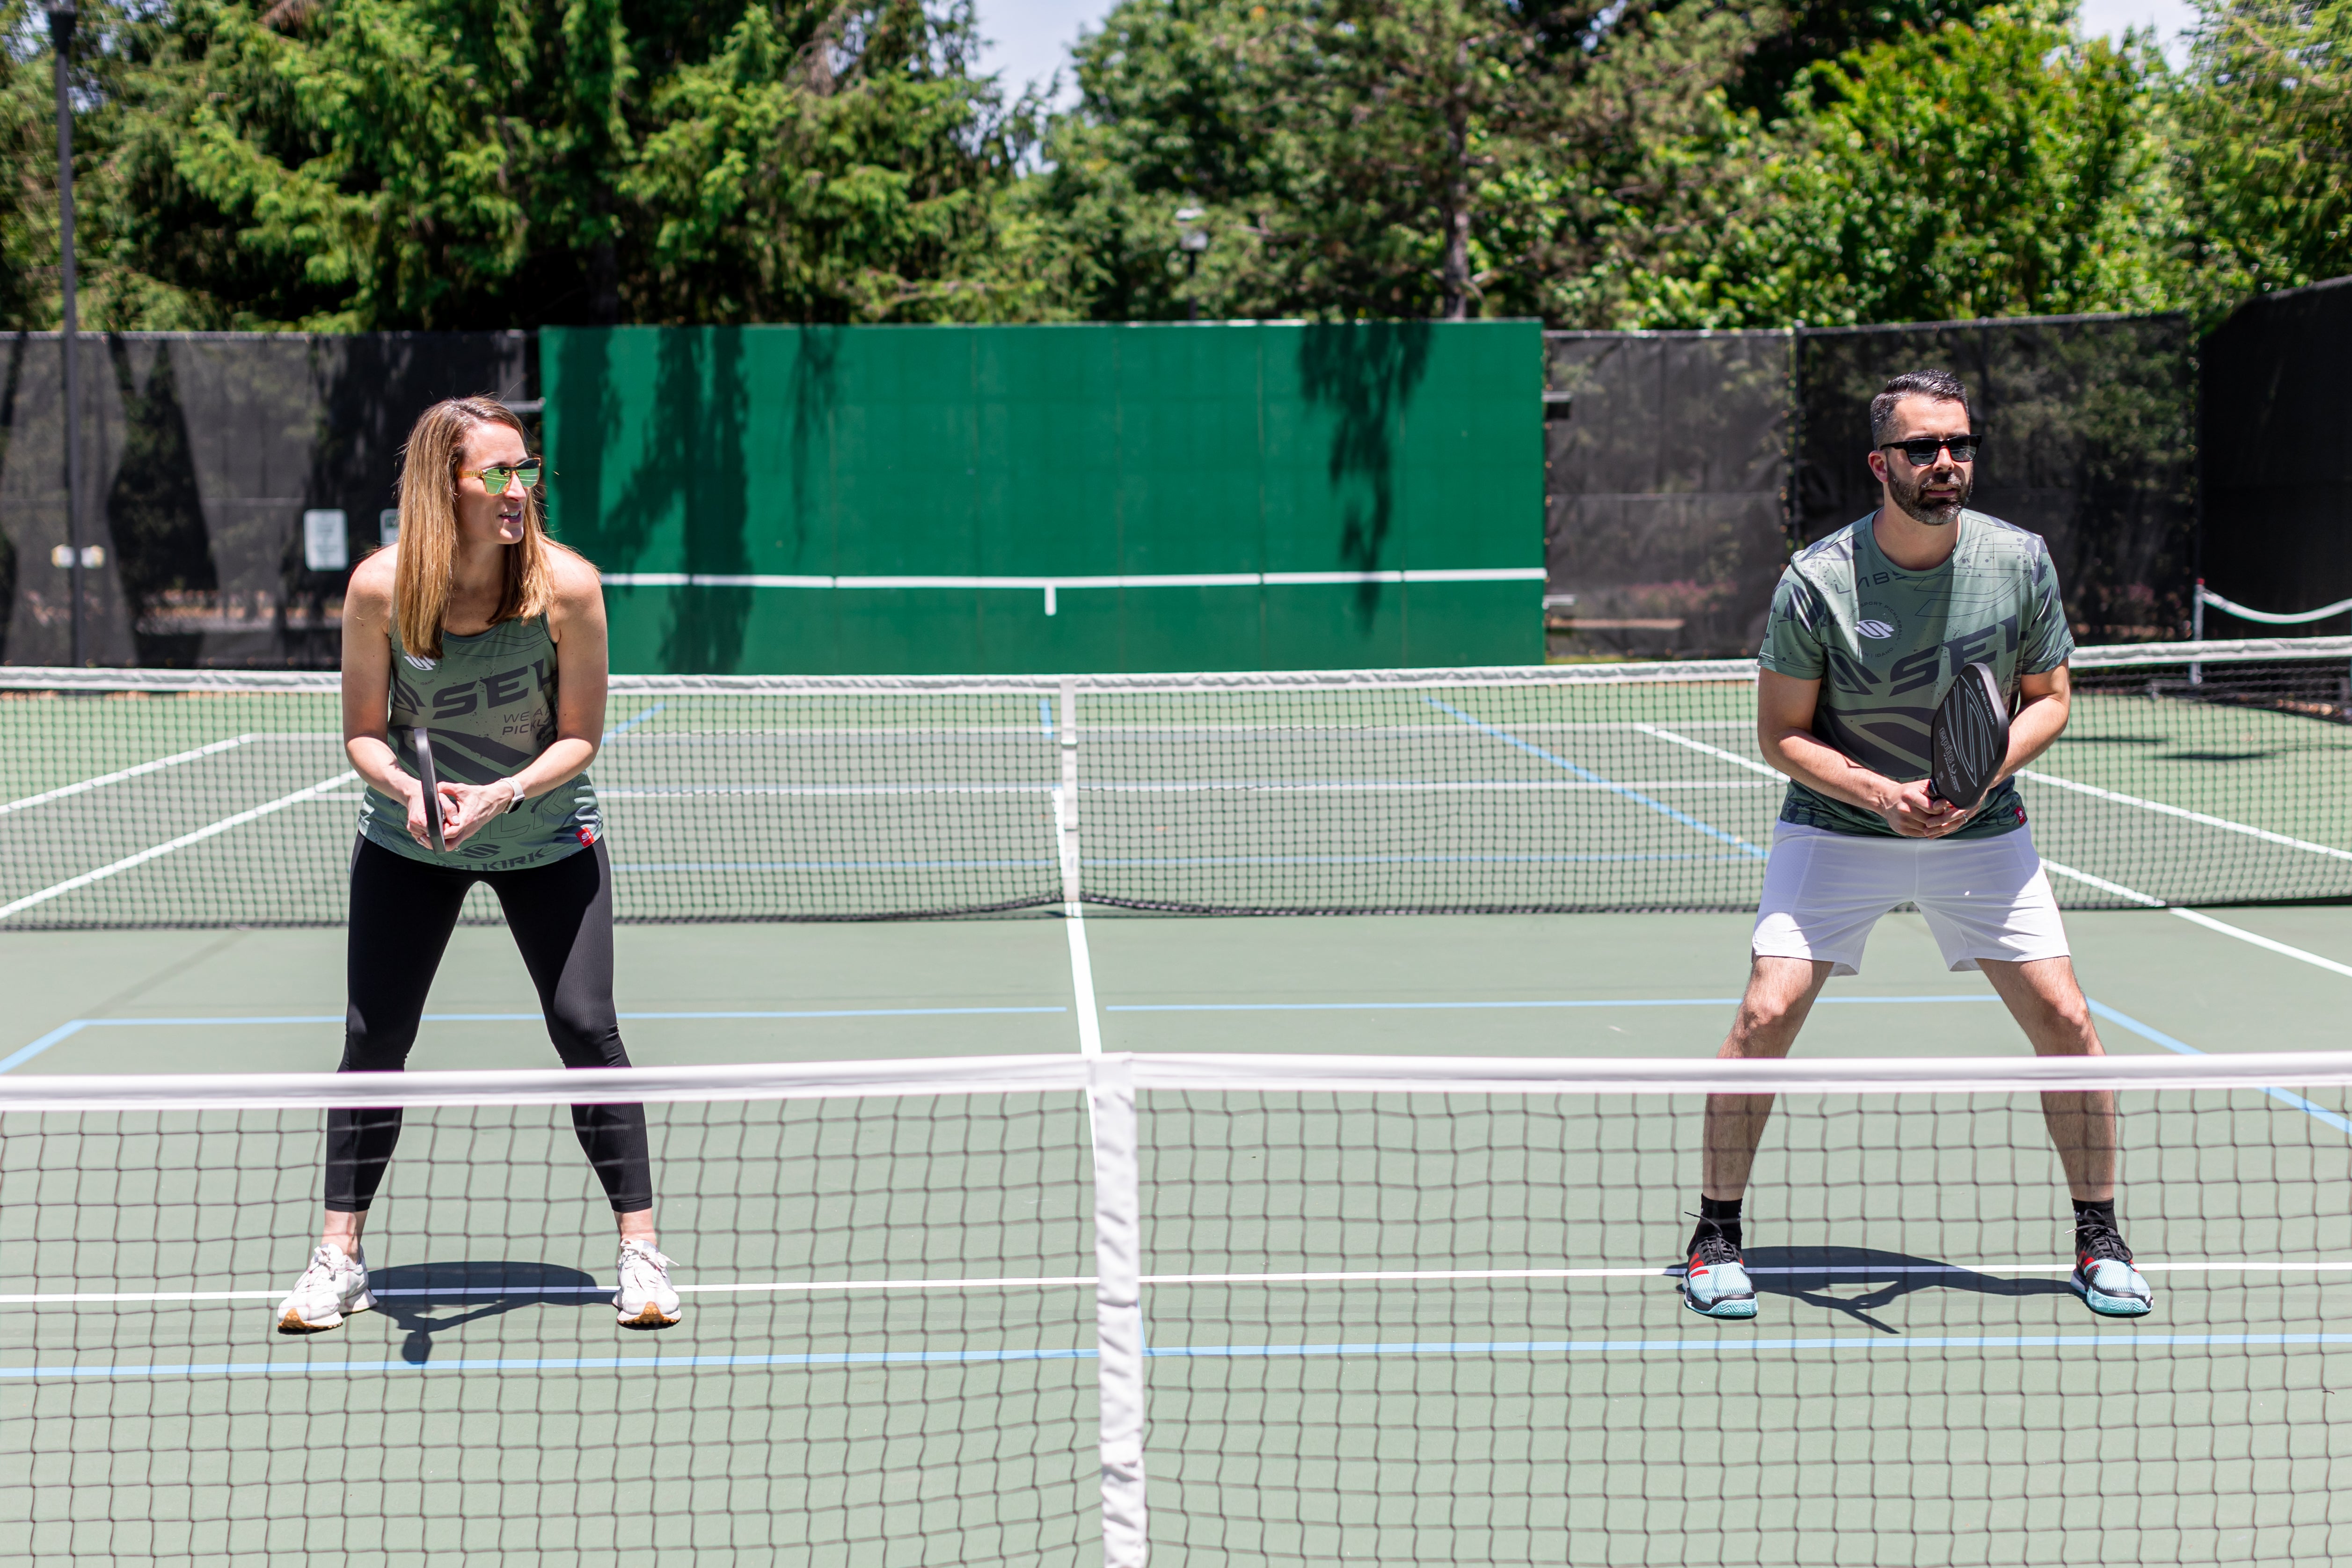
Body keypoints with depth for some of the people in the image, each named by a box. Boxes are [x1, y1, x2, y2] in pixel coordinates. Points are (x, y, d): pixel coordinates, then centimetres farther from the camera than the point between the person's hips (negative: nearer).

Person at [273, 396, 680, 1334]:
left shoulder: (566, 586, -21)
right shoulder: (381, 588, -20)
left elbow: (579, 737, -12)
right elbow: (364, 733, -8)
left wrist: (502, 795, -28)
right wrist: (408, 787, -28)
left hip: (547, 838, -1)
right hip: (408, 842, 1)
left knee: (585, 1027, -8)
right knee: (373, 1035, 0)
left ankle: (640, 1248, 3)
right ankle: (339, 1256, 12)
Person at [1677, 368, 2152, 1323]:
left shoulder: (2020, 562, -9)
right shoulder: (1818, 581, -16)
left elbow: (2047, 699, 2)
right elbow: (1782, 735, -10)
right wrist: (1880, 794, -25)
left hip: (1981, 832, 2)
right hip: (1837, 828, -2)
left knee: (2064, 1021, -4)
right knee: (1767, 1014, -13)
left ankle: (2099, 1240, 14)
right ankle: (1716, 1236, 4)